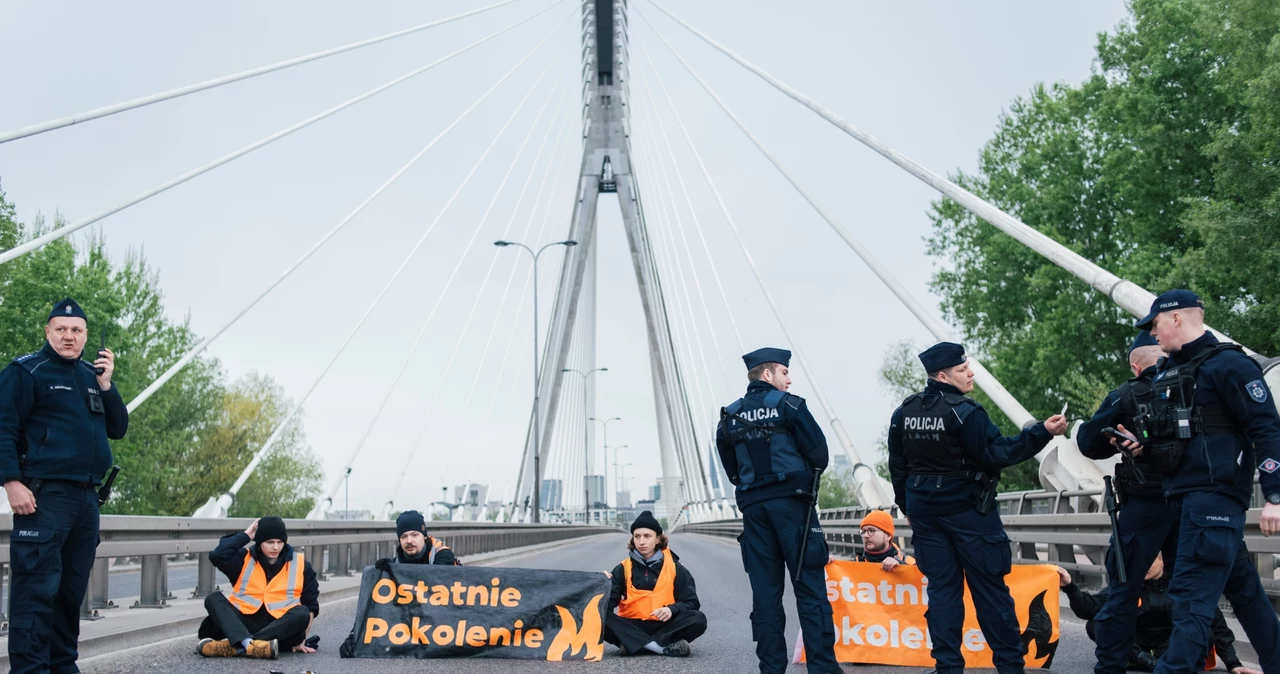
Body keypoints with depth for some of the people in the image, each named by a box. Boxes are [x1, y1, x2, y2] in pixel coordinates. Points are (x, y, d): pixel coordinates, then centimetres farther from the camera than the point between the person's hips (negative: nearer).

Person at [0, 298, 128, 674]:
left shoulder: (92, 375, 17)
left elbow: (118, 429, 13)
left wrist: (106, 385, 0)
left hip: (87, 497, 7)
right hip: (45, 495, -7)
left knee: (73, 587, 11)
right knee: (38, 585, -10)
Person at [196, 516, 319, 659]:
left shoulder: (300, 564, 5)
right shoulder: (245, 559, 5)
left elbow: (311, 602, 9)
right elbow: (217, 556, -15)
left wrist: (301, 637, -1)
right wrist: (245, 536, -6)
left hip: (281, 629, 0)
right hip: (243, 624, 1)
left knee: (302, 613, -31)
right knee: (213, 599, -20)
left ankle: (234, 646, -41)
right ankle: (248, 644, -46)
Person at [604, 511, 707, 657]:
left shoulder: (675, 569, 8)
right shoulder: (623, 569, 9)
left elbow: (692, 603, 3)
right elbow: (609, 604, 0)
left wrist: (672, 609, -18)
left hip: (664, 626, 0)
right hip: (632, 627, 0)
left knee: (698, 620, -27)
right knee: (600, 619, -30)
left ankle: (635, 645, -30)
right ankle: (664, 647, -37)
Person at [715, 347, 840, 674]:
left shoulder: (729, 417, 11)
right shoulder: (788, 405, -4)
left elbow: (731, 469, 12)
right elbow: (819, 452, -5)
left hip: (753, 506, 5)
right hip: (791, 502, -5)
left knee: (765, 592, 6)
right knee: (810, 587, -2)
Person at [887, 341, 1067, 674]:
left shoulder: (903, 413, 5)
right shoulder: (964, 411, -16)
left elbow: (897, 466, 10)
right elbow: (997, 454, -17)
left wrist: (908, 506, 20)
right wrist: (1042, 432, -15)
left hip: (923, 509, 6)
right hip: (967, 509, -5)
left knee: (942, 586, 8)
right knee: (989, 586, 3)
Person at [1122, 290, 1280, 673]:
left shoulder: (1228, 364, -9)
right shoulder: (1168, 371, 17)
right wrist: (1144, 446, 8)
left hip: (1215, 496, -9)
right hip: (1185, 496, 9)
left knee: (1191, 593, -13)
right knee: (1242, 589, 16)